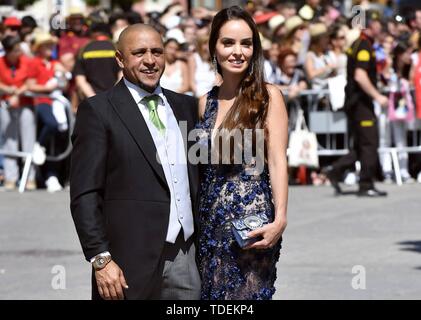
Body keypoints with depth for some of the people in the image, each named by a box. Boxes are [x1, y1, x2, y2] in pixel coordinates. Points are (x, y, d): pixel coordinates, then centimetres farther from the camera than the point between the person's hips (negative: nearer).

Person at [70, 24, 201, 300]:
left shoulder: (186, 106, 14)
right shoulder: (97, 110, -2)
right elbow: (84, 194, -7)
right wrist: (100, 259, -14)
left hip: (188, 256, 5)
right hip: (131, 264, -5)